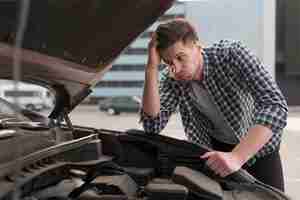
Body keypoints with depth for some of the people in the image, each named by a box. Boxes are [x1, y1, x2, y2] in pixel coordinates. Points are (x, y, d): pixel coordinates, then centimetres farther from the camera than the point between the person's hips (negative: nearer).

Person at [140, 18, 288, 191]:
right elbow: (153, 126, -27)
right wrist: (151, 69, -36)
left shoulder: (232, 54, -31)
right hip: (215, 148, 2)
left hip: (259, 146, -2)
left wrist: (237, 157, -51)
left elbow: (276, 106, -40)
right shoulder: (171, 79, -19)